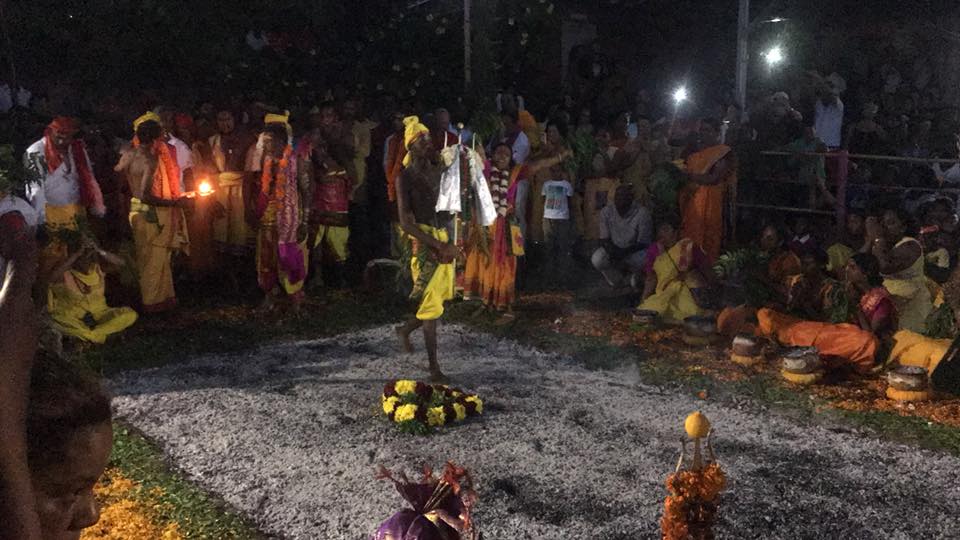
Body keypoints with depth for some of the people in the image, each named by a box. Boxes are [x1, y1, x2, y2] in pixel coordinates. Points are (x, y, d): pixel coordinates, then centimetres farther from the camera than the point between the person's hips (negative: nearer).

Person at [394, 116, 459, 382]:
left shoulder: (438, 170, 10)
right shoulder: (406, 177, -8)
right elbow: (406, 223, -14)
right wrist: (438, 246, -19)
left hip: (444, 239, 6)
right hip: (425, 242, -6)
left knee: (439, 299, 13)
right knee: (431, 304, -2)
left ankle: (405, 330, 40)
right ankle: (434, 366, 7)